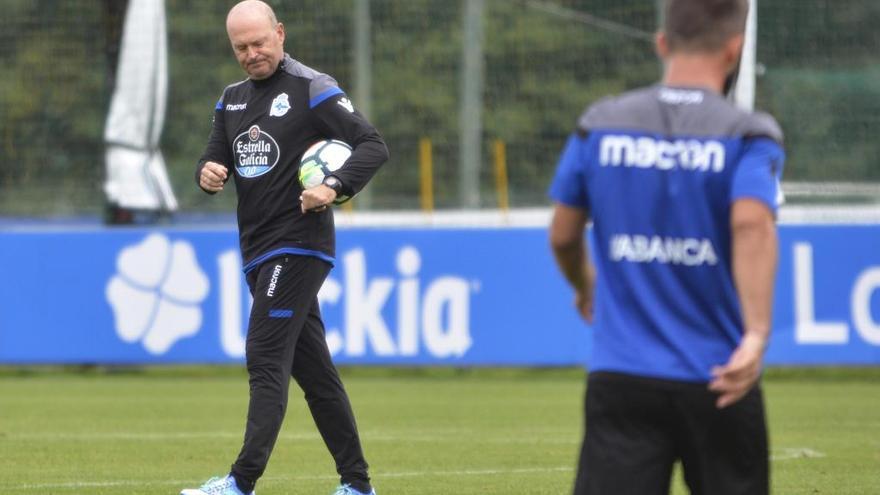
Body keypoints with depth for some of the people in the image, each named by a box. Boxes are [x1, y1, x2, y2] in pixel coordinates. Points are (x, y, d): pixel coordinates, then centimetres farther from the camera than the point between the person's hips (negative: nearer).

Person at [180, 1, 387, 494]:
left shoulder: (312, 89, -8)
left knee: (266, 360, -14)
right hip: (258, 251, 8)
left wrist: (334, 187, -27)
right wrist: (208, 174, -7)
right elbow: (214, 161, 18)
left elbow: (374, 146, -11)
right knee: (312, 368, 10)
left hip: (297, 246, -8)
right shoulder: (233, 98, 15)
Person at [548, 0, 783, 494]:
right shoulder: (749, 136, -5)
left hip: (619, 376, 2)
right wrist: (757, 334, -31)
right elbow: (752, 224, -23)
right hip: (717, 381, -2)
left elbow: (563, 235, 14)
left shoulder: (600, 125, 5)